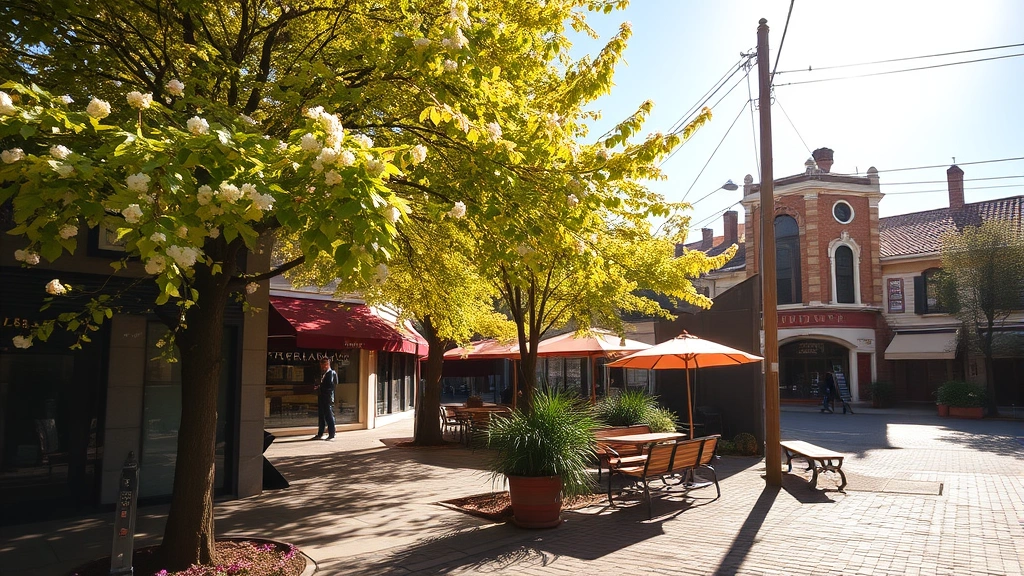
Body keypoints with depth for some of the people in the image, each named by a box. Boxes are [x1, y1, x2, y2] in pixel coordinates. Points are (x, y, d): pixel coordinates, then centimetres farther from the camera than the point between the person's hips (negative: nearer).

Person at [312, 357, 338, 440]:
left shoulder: (331, 373, -10)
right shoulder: (323, 373, 16)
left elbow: (331, 385, -18)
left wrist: (320, 387, -16)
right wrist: (318, 387, 1)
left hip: (328, 398, -9)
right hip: (321, 397, 9)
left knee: (329, 416, -3)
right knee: (321, 416, 12)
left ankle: (331, 435, 3)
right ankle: (320, 434, 19)